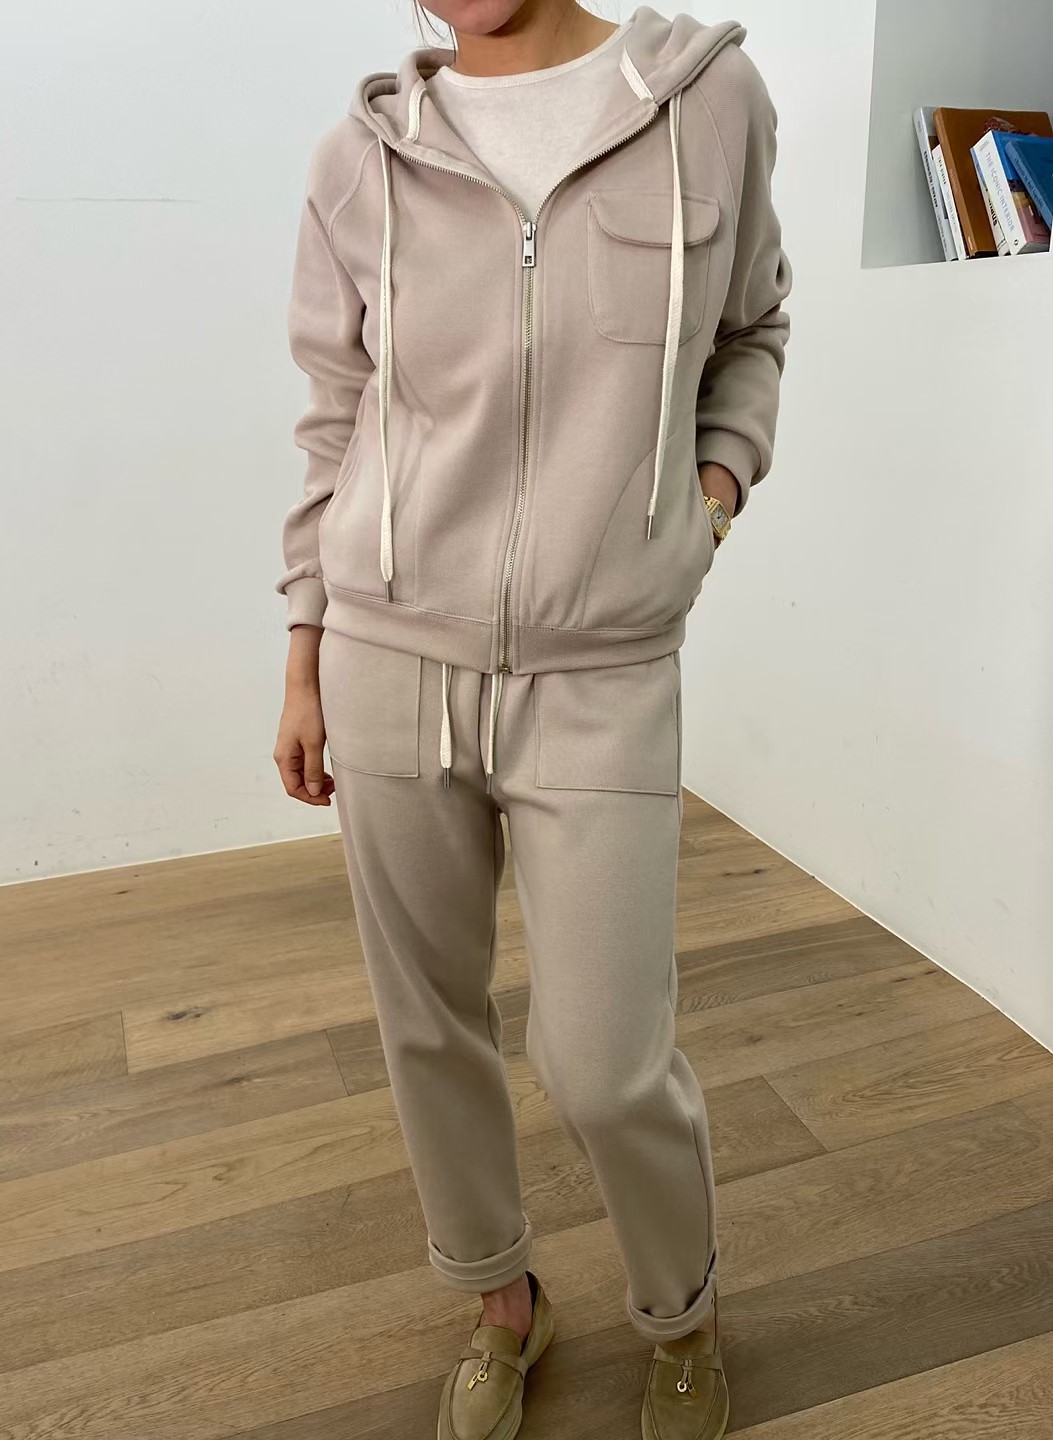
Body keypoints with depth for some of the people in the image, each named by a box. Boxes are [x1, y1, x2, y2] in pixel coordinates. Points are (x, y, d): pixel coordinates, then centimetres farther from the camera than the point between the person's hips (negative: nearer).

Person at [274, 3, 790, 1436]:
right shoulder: (363, 156, 0)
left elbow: (751, 324, 16)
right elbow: (338, 427, 7)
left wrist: (720, 478, -2)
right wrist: (307, 666, 8)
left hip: (603, 687, -1)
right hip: (392, 669, 2)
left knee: (607, 1069, 1)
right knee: (428, 1023, 12)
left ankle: (682, 1312, 36)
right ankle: (503, 1301, 42)